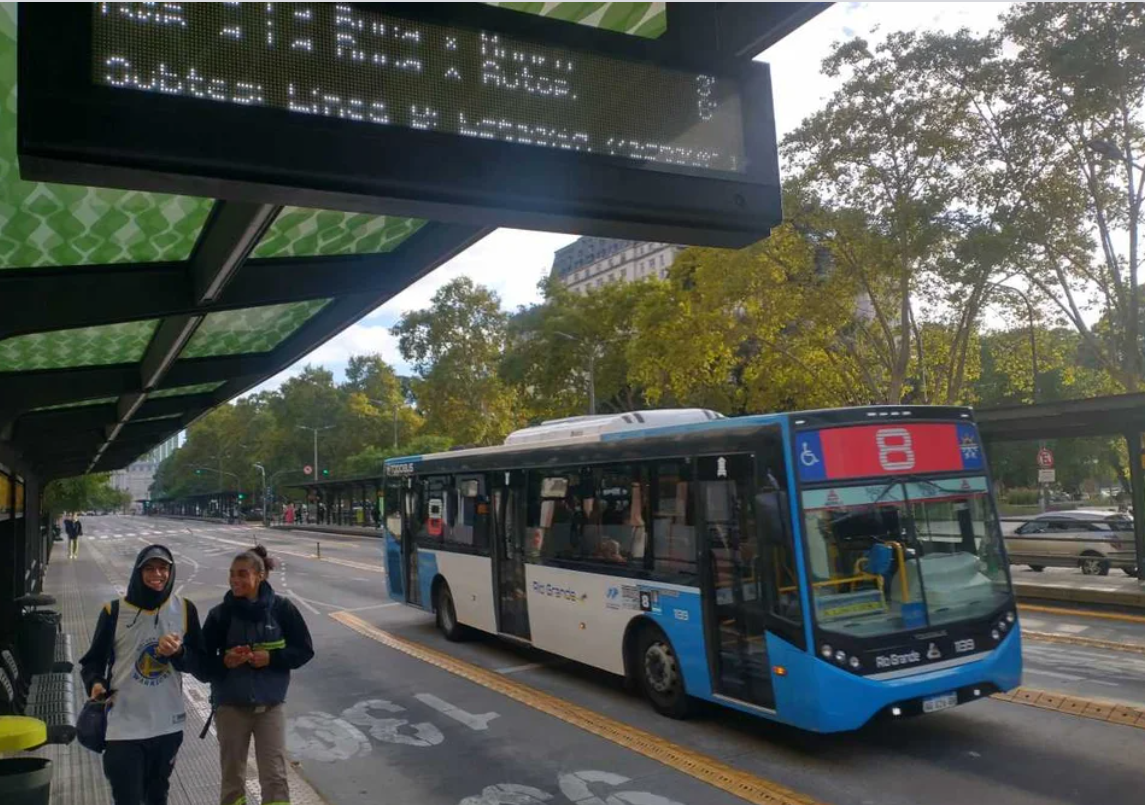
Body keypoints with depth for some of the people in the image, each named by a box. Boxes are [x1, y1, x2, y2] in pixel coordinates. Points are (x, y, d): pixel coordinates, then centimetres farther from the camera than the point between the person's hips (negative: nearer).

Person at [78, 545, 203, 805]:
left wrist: (179, 653, -16)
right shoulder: (115, 611, -5)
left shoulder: (185, 610, -1)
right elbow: (93, 660, 3)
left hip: (168, 724, 2)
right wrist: (95, 683, -17)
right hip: (124, 725, -2)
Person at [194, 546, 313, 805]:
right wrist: (224, 662, -23)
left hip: (270, 706, -1)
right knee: (232, 780, 14)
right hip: (231, 707, 1)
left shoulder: (281, 608, -8)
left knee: (275, 778, -1)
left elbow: (304, 650, -1)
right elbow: (202, 666, -3)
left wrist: (271, 658, -17)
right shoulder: (220, 614, -7)